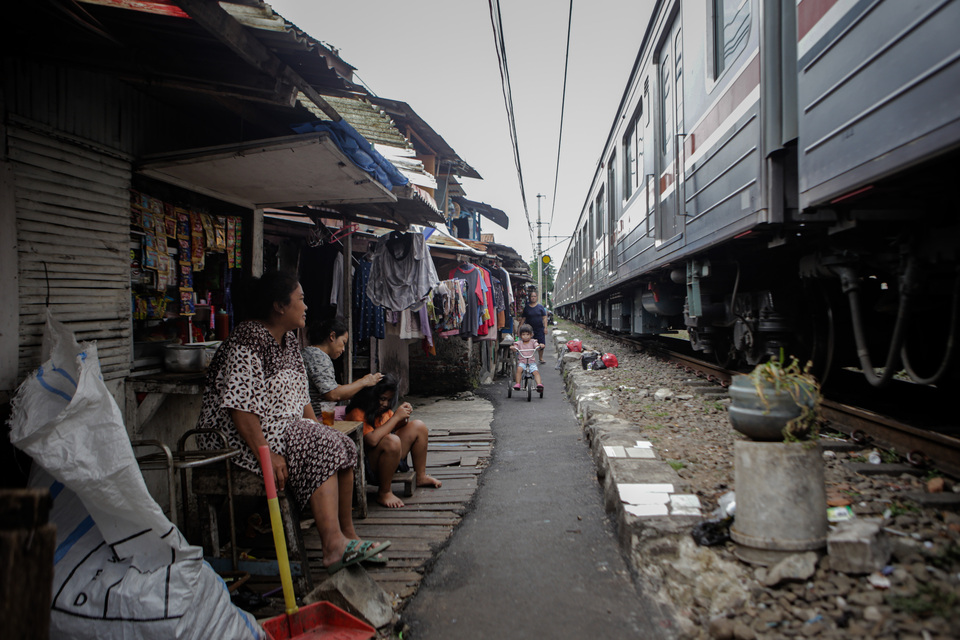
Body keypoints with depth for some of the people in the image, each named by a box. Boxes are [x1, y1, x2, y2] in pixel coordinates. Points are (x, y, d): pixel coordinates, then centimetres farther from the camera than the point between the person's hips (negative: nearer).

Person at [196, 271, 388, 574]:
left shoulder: (288, 339, 14)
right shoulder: (248, 341, -17)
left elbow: (301, 395, 17)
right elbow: (239, 407, -24)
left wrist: (318, 429, 4)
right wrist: (265, 454, -30)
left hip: (287, 427, 9)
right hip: (240, 438, -9)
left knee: (343, 445, -11)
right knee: (321, 450, -27)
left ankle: (347, 535, -6)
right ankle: (333, 545, -31)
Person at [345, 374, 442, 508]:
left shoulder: (384, 410, 5)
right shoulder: (357, 413, -20)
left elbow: (394, 428, 21)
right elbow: (372, 440, -34)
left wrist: (404, 417, -3)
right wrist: (396, 416, -25)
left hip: (390, 460, 9)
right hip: (368, 465, -9)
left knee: (418, 426, 8)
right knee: (392, 441, -37)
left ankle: (420, 477, 16)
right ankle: (384, 493, -21)